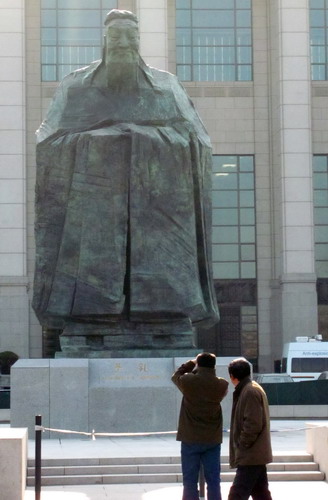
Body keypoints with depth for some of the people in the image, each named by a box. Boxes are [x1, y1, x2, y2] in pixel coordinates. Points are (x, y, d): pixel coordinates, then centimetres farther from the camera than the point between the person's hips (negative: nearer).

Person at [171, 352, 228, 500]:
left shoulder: (188, 381, -10)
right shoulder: (221, 385, -4)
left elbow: (175, 376, 12)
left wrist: (192, 363, 16)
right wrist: (210, 370, 13)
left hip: (190, 439, -2)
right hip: (213, 439, 2)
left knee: (190, 481, 3)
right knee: (213, 481, 7)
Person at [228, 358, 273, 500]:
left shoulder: (250, 392, -15)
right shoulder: (254, 389, 15)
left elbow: (252, 425, -22)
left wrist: (242, 445, -14)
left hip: (250, 456, -10)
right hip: (257, 455, 10)